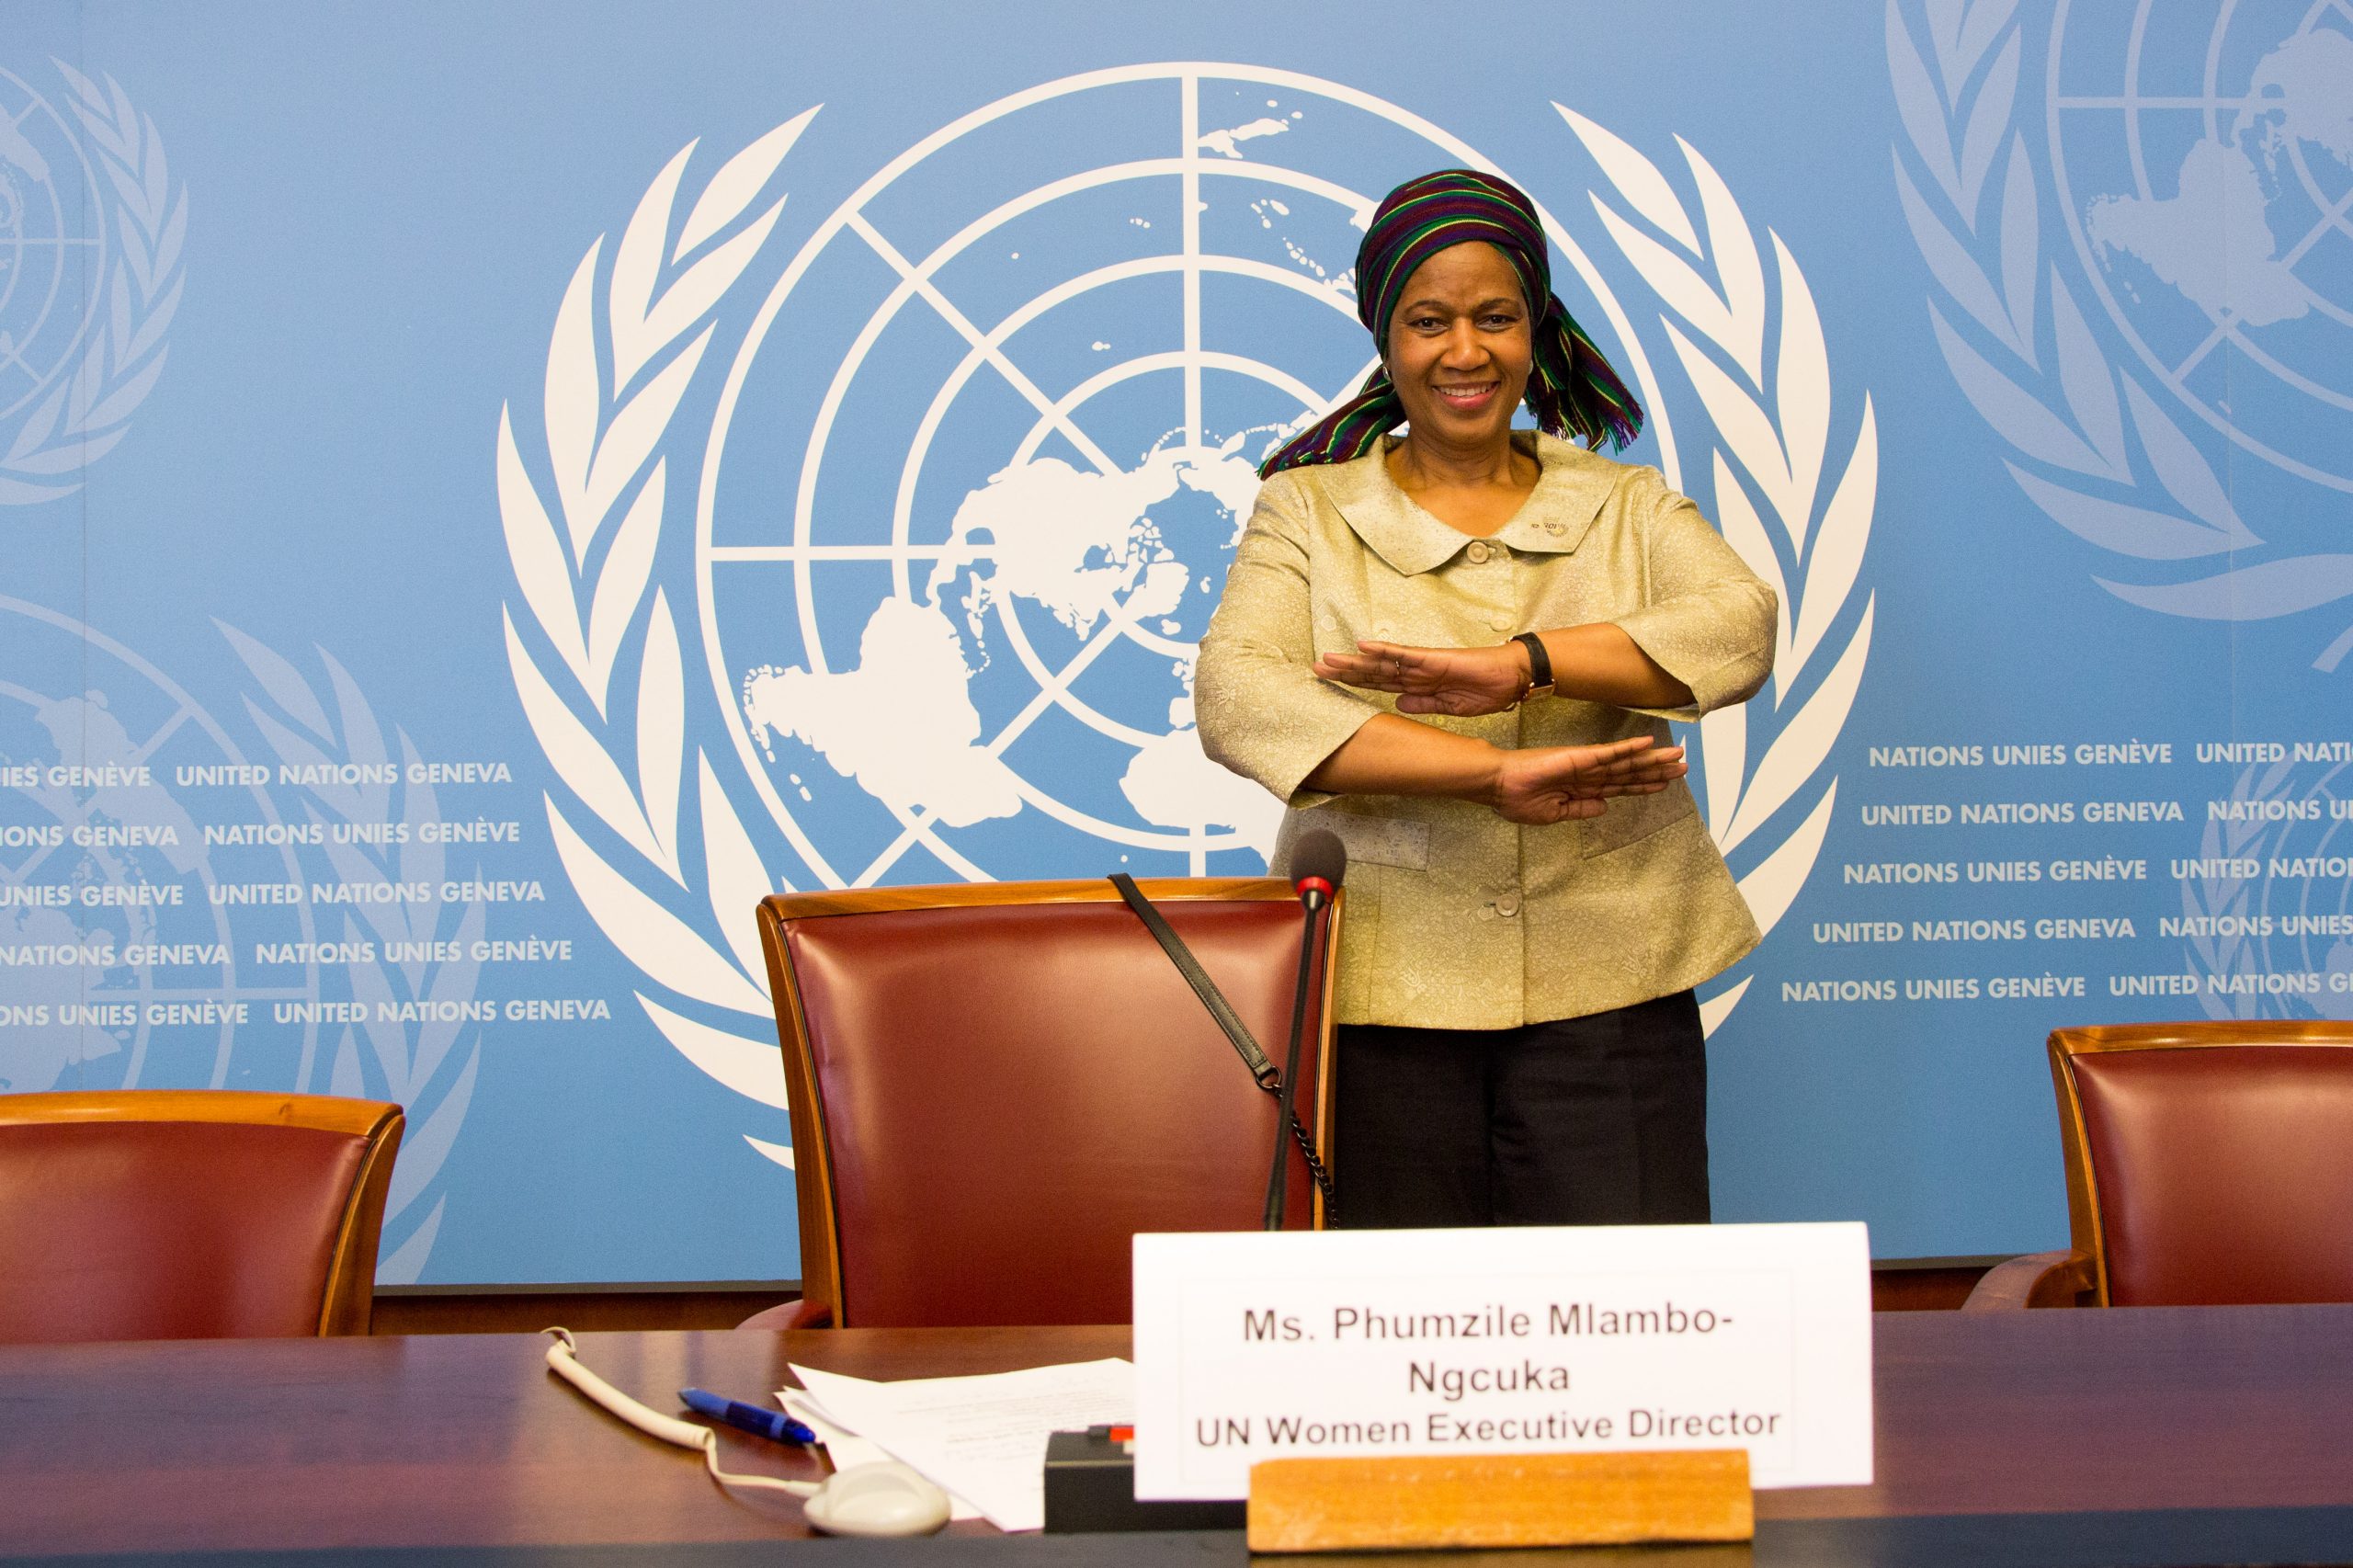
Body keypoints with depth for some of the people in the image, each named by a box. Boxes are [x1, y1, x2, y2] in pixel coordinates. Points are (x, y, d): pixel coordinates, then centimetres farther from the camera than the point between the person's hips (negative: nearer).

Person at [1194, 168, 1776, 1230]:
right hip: (1380, 998, -1)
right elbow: (1236, 698, -9)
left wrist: (1519, 665, -21)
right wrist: (1496, 773, -20)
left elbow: (1739, 627, -6)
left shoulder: (1627, 506, 15)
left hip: (1605, 992, 1)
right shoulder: (1308, 510, 9)